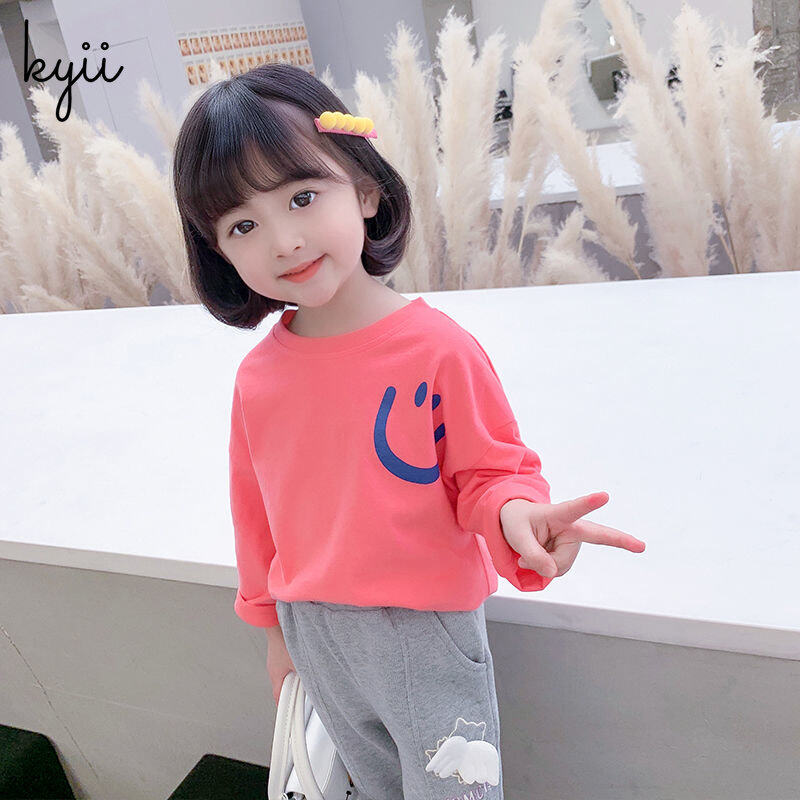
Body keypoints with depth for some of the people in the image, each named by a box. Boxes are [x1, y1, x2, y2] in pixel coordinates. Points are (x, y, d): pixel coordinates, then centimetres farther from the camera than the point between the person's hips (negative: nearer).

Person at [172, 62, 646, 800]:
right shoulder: (257, 377, -7)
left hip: (425, 629, -4)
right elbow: (255, 510, 6)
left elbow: (489, 471, -11)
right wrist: (274, 625, 15)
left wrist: (512, 511, -35)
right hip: (314, 636, 5)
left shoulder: (437, 348, -21)